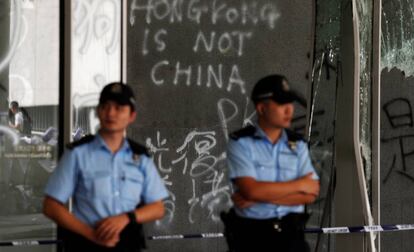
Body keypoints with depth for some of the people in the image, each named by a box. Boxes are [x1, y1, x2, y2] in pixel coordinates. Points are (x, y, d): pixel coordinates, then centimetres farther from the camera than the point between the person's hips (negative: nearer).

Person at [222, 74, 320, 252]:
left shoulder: (297, 145, 6)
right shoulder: (240, 143, -5)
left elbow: (310, 194, -4)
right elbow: (251, 190, -19)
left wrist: (263, 195, -14)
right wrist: (299, 184, -9)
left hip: (290, 234, 3)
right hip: (251, 236, -3)